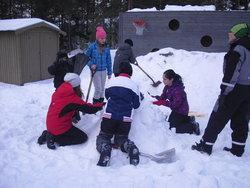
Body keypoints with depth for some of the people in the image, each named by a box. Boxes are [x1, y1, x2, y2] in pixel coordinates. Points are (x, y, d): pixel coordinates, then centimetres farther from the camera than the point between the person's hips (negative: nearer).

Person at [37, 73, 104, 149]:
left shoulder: (57, 92, 1)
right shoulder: (73, 99, -20)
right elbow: (89, 109, -13)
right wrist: (101, 105, 4)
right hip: (60, 128, -8)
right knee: (83, 137, 4)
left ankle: (47, 134, 13)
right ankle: (54, 138, -5)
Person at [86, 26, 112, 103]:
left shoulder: (106, 48, 4)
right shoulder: (92, 46, -7)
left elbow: (108, 60, 8)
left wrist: (109, 72, 8)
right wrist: (91, 65, -13)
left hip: (103, 71, 4)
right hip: (95, 71, -4)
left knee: (102, 88, 11)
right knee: (98, 88, -7)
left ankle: (101, 101, 26)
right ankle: (95, 102, 11)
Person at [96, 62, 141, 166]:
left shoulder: (112, 81, 7)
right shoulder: (133, 85, 4)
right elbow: (136, 105, 7)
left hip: (109, 116, -1)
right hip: (126, 118, 1)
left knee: (103, 136, 15)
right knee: (121, 138, 20)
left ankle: (104, 149, -21)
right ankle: (132, 148, -14)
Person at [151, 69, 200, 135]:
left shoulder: (177, 90, -33)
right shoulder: (167, 86, -6)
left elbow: (176, 104, -31)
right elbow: (163, 97, -1)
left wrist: (162, 102, -36)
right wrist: (155, 97, -20)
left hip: (181, 111, -9)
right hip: (176, 110, 9)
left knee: (173, 128, -5)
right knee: (170, 122, 23)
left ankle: (193, 127, 5)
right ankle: (189, 119, 27)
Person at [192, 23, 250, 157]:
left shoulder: (238, 49, -14)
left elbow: (232, 73, -20)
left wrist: (224, 91, -19)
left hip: (235, 89, -8)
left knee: (218, 118, -1)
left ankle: (206, 146, 5)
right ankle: (238, 149, 21)